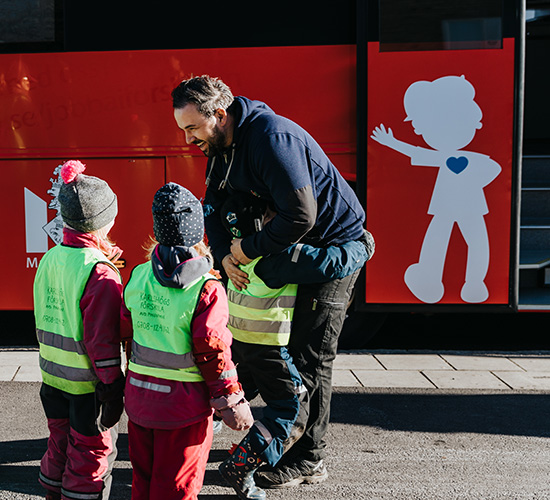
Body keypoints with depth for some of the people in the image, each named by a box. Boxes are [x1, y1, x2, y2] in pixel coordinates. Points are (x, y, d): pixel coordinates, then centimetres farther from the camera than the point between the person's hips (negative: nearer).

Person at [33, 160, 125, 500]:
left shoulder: (49, 259, 1)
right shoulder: (101, 273, -22)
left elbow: (43, 323, 11)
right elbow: (102, 340, -21)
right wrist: (113, 389, -13)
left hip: (52, 378, 7)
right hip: (87, 384, -7)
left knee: (60, 448, 22)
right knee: (92, 456, 7)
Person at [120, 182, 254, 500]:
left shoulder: (138, 276, -1)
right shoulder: (207, 289, -18)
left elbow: (126, 330, 7)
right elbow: (213, 352, -17)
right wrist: (230, 402, -5)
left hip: (139, 396, 5)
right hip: (183, 402, -5)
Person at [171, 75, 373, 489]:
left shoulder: (273, 138, -29)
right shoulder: (221, 146, 2)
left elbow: (301, 216, -35)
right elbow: (213, 204, 5)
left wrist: (249, 249, -24)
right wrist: (224, 253, -13)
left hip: (334, 246, -9)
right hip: (293, 249, 9)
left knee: (311, 358, -4)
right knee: (283, 345, 15)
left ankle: (308, 460, 9)